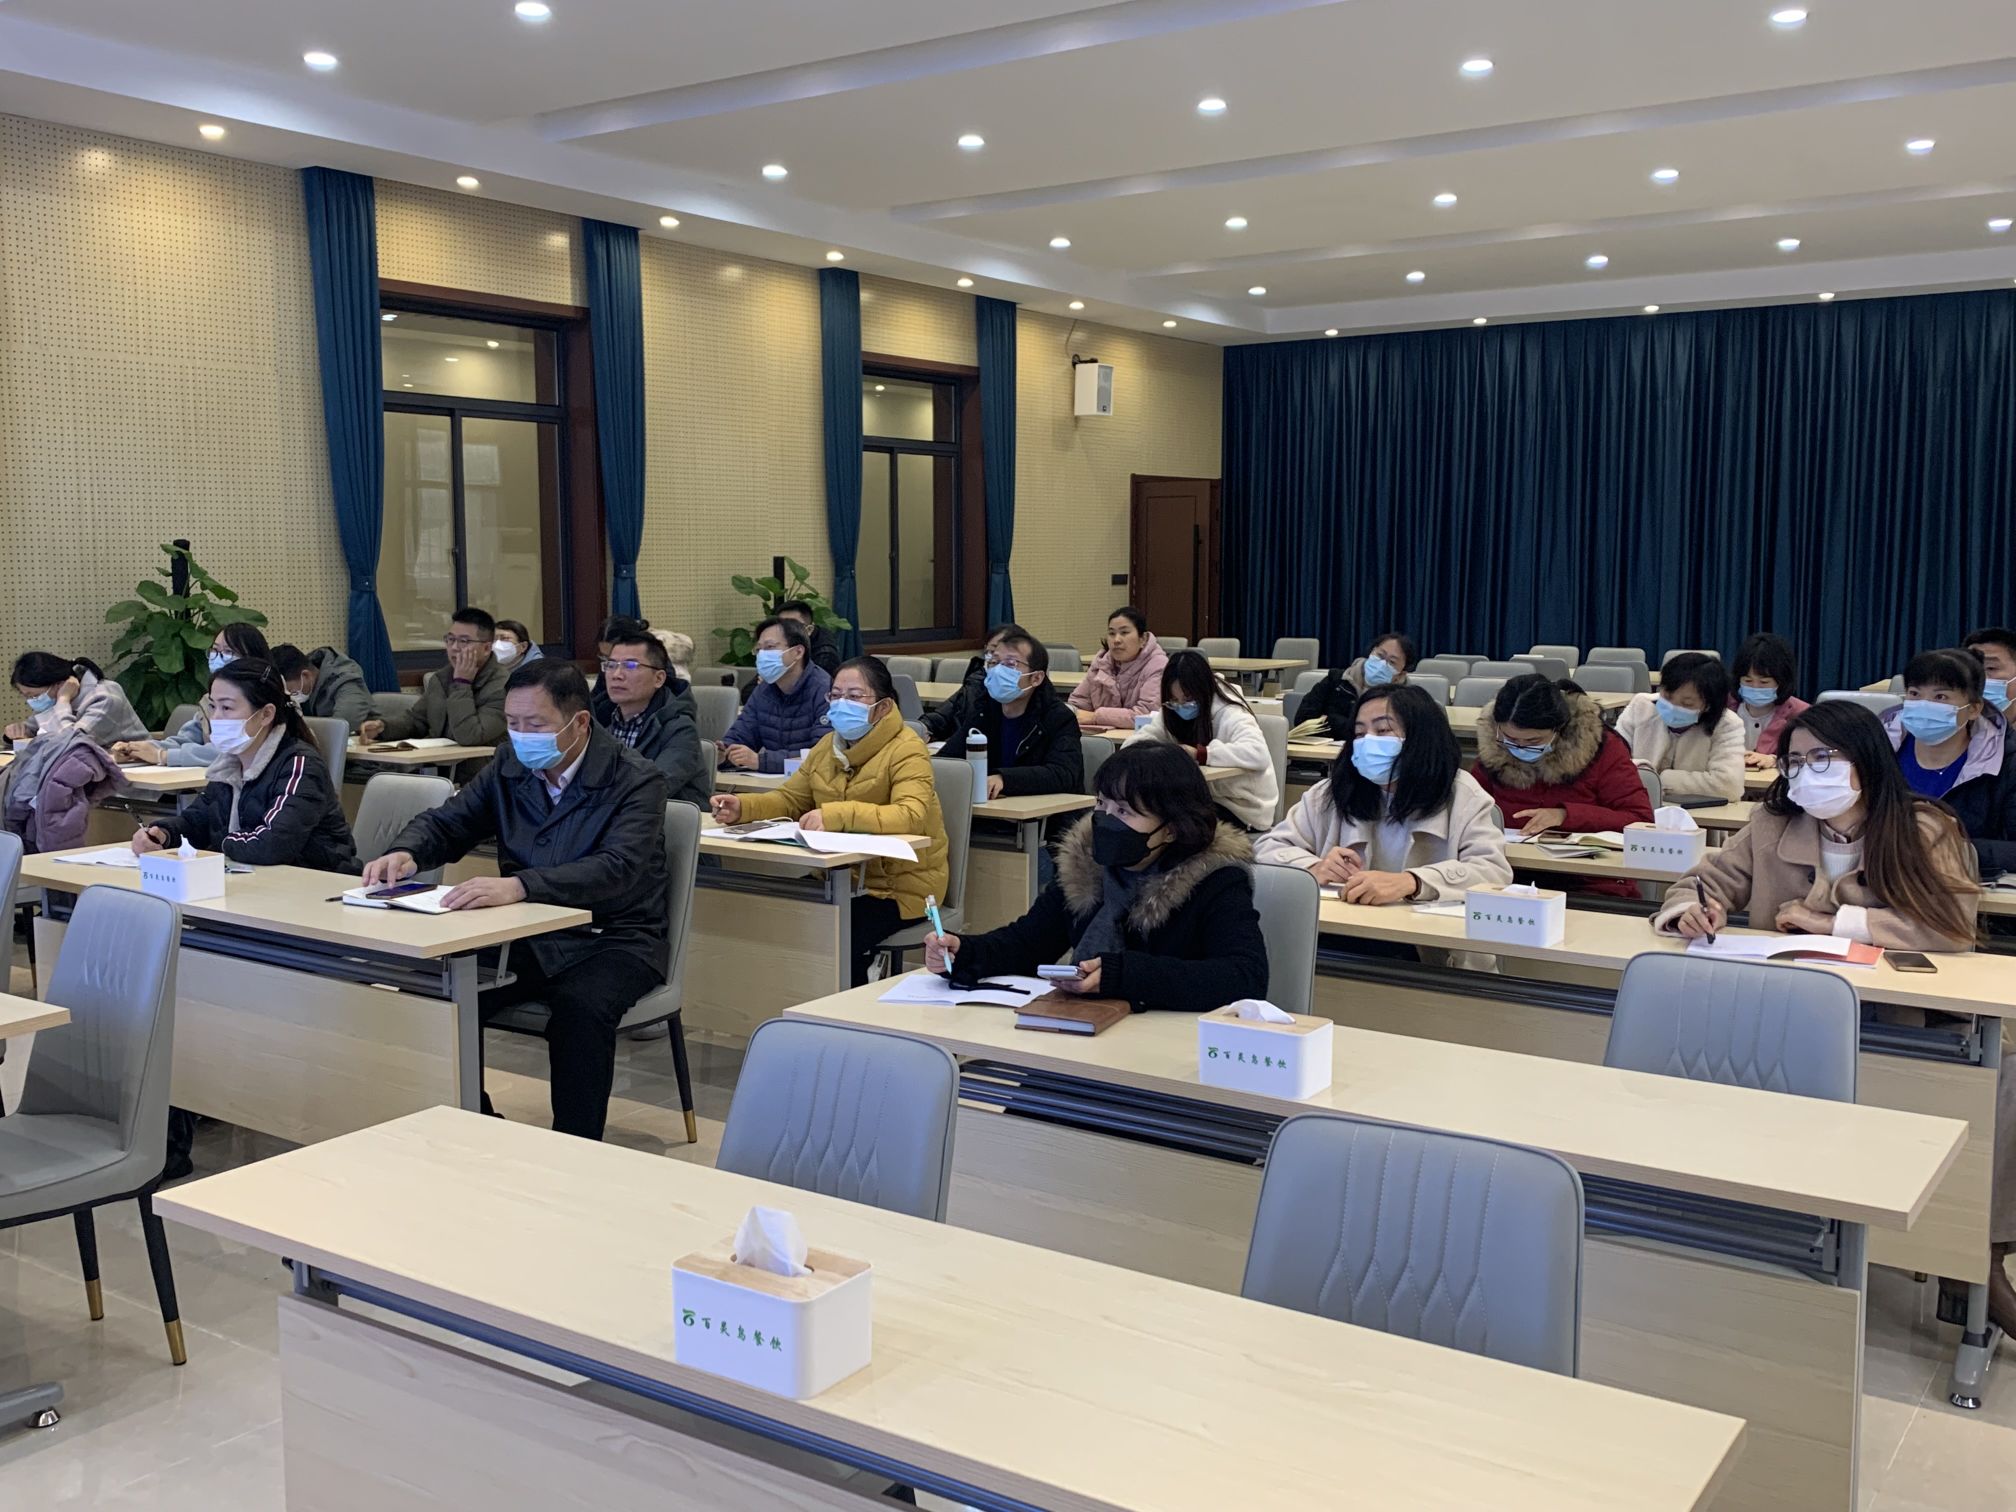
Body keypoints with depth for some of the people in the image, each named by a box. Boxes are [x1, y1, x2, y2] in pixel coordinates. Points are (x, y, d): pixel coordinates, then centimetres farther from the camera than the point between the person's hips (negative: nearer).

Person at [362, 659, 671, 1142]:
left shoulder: (636, 780, -15)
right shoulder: (510, 767, 5)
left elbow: (617, 869, -30)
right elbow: (446, 823, 15)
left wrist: (518, 885, -44)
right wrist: (405, 852, -11)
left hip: (613, 938, -6)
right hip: (528, 935, 6)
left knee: (580, 1007, -35)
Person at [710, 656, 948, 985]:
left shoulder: (906, 751, -15)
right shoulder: (828, 746, 10)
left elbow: (910, 816, -31)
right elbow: (789, 799, 16)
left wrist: (837, 815, -43)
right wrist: (742, 807, -5)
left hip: (899, 884, -7)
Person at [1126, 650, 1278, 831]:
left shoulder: (1231, 715, -20)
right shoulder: (1172, 713, -1)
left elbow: (1259, 754, -37)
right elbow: (1134, 742, -1)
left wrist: (1200, 754, -37)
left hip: (1243, 809, -6)